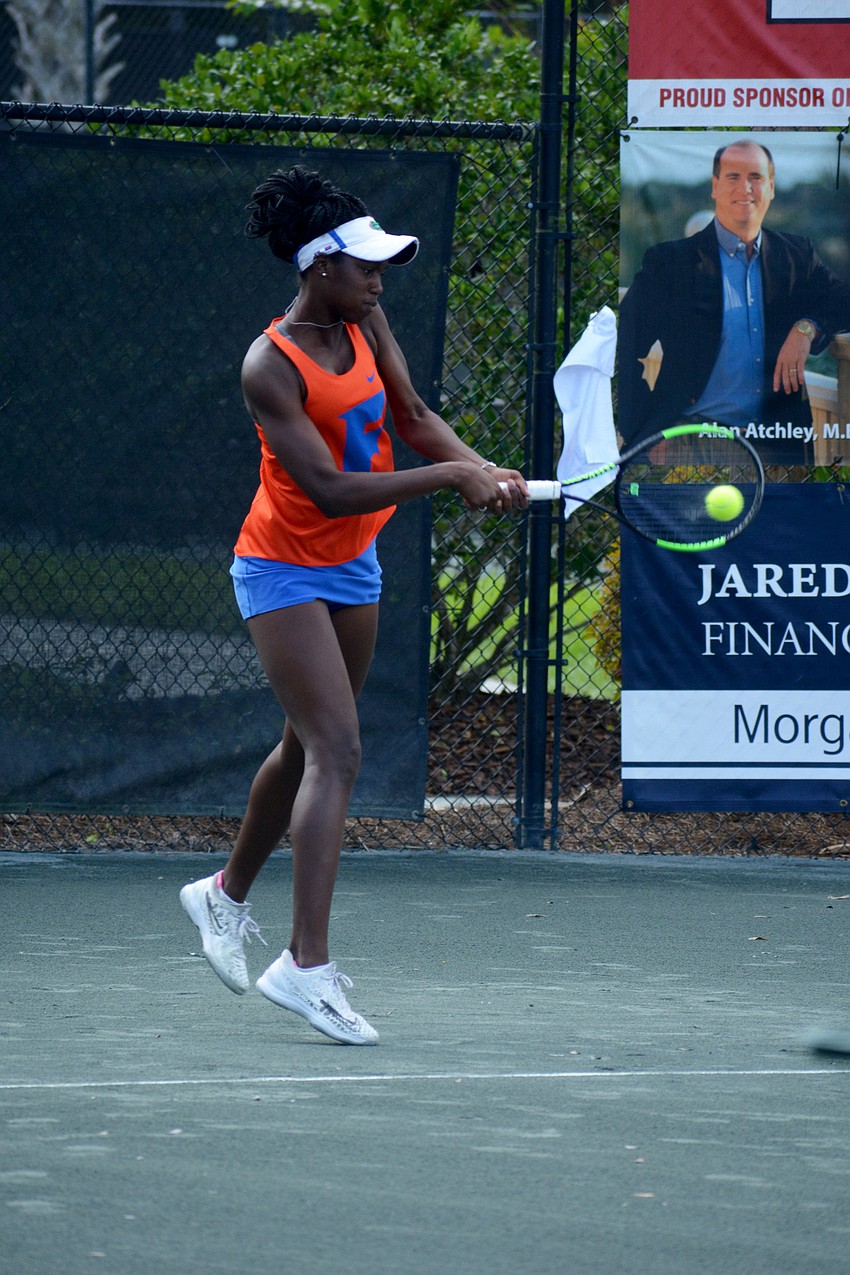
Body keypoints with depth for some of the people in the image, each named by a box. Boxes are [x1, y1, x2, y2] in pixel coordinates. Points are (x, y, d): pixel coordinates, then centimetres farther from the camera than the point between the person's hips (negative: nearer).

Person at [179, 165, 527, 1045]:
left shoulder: (364, 322, -1)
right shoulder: (270, 368, -24)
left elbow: (412, 416, 5)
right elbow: (331, 490, -28)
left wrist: (483, 469, -13)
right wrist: (449, 478, -31)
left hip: (353, 567, 8)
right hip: (285, 570, -8)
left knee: (308, 747, 19)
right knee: (337, 751, -18)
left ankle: (227, 895, 42)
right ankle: (306, 965, -22)